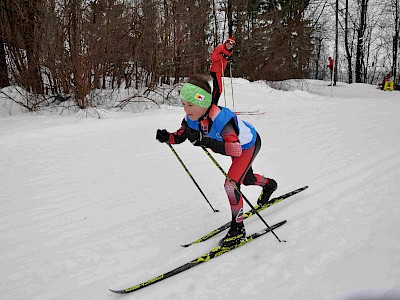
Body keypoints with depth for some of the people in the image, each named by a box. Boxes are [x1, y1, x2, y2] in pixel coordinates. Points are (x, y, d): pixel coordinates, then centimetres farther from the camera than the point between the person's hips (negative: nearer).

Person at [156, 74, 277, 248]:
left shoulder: (220, 118, -45)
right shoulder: (192, 118, -24)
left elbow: (235, 149, -55)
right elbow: (180, 136, -9)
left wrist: (204, 141, -64)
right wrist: (167, 137, -31)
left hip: (248, 145, -8)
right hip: (235, 144, 8)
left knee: (231, 185, -20)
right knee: (246, 179, 29)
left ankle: (238, 229, -2)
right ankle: (269, 185, 62)